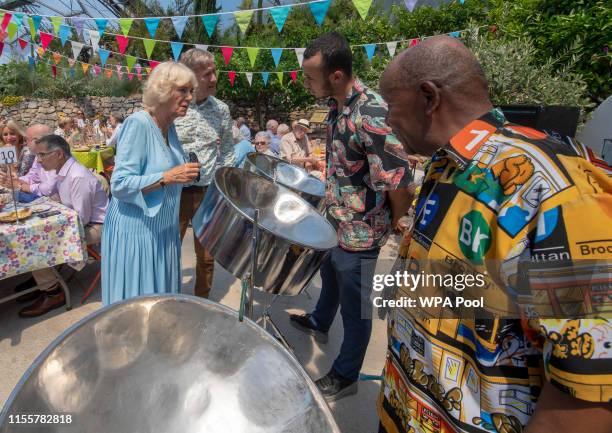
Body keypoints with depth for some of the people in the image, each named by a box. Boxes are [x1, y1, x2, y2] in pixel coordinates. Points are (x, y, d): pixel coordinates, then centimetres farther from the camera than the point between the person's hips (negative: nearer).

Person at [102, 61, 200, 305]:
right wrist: (168, 177, -29)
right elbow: (120, 185, -22)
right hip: (136, 230, -8)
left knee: (161, 301, 17)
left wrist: (184, 174, 3)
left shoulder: (169, 126, 7)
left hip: (163, 228, 8)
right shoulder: (138, 124, -18)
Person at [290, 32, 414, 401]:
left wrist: (397, 225, -14)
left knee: (355, 305, 9)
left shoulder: (371, 114, -29)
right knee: (330, 277, 30)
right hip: (336, 220, 9)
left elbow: (399, 180, -28)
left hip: (359, 231, -9)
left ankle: (345, 376, 30)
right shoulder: (339, 106, 1)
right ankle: (319, 323, 57)